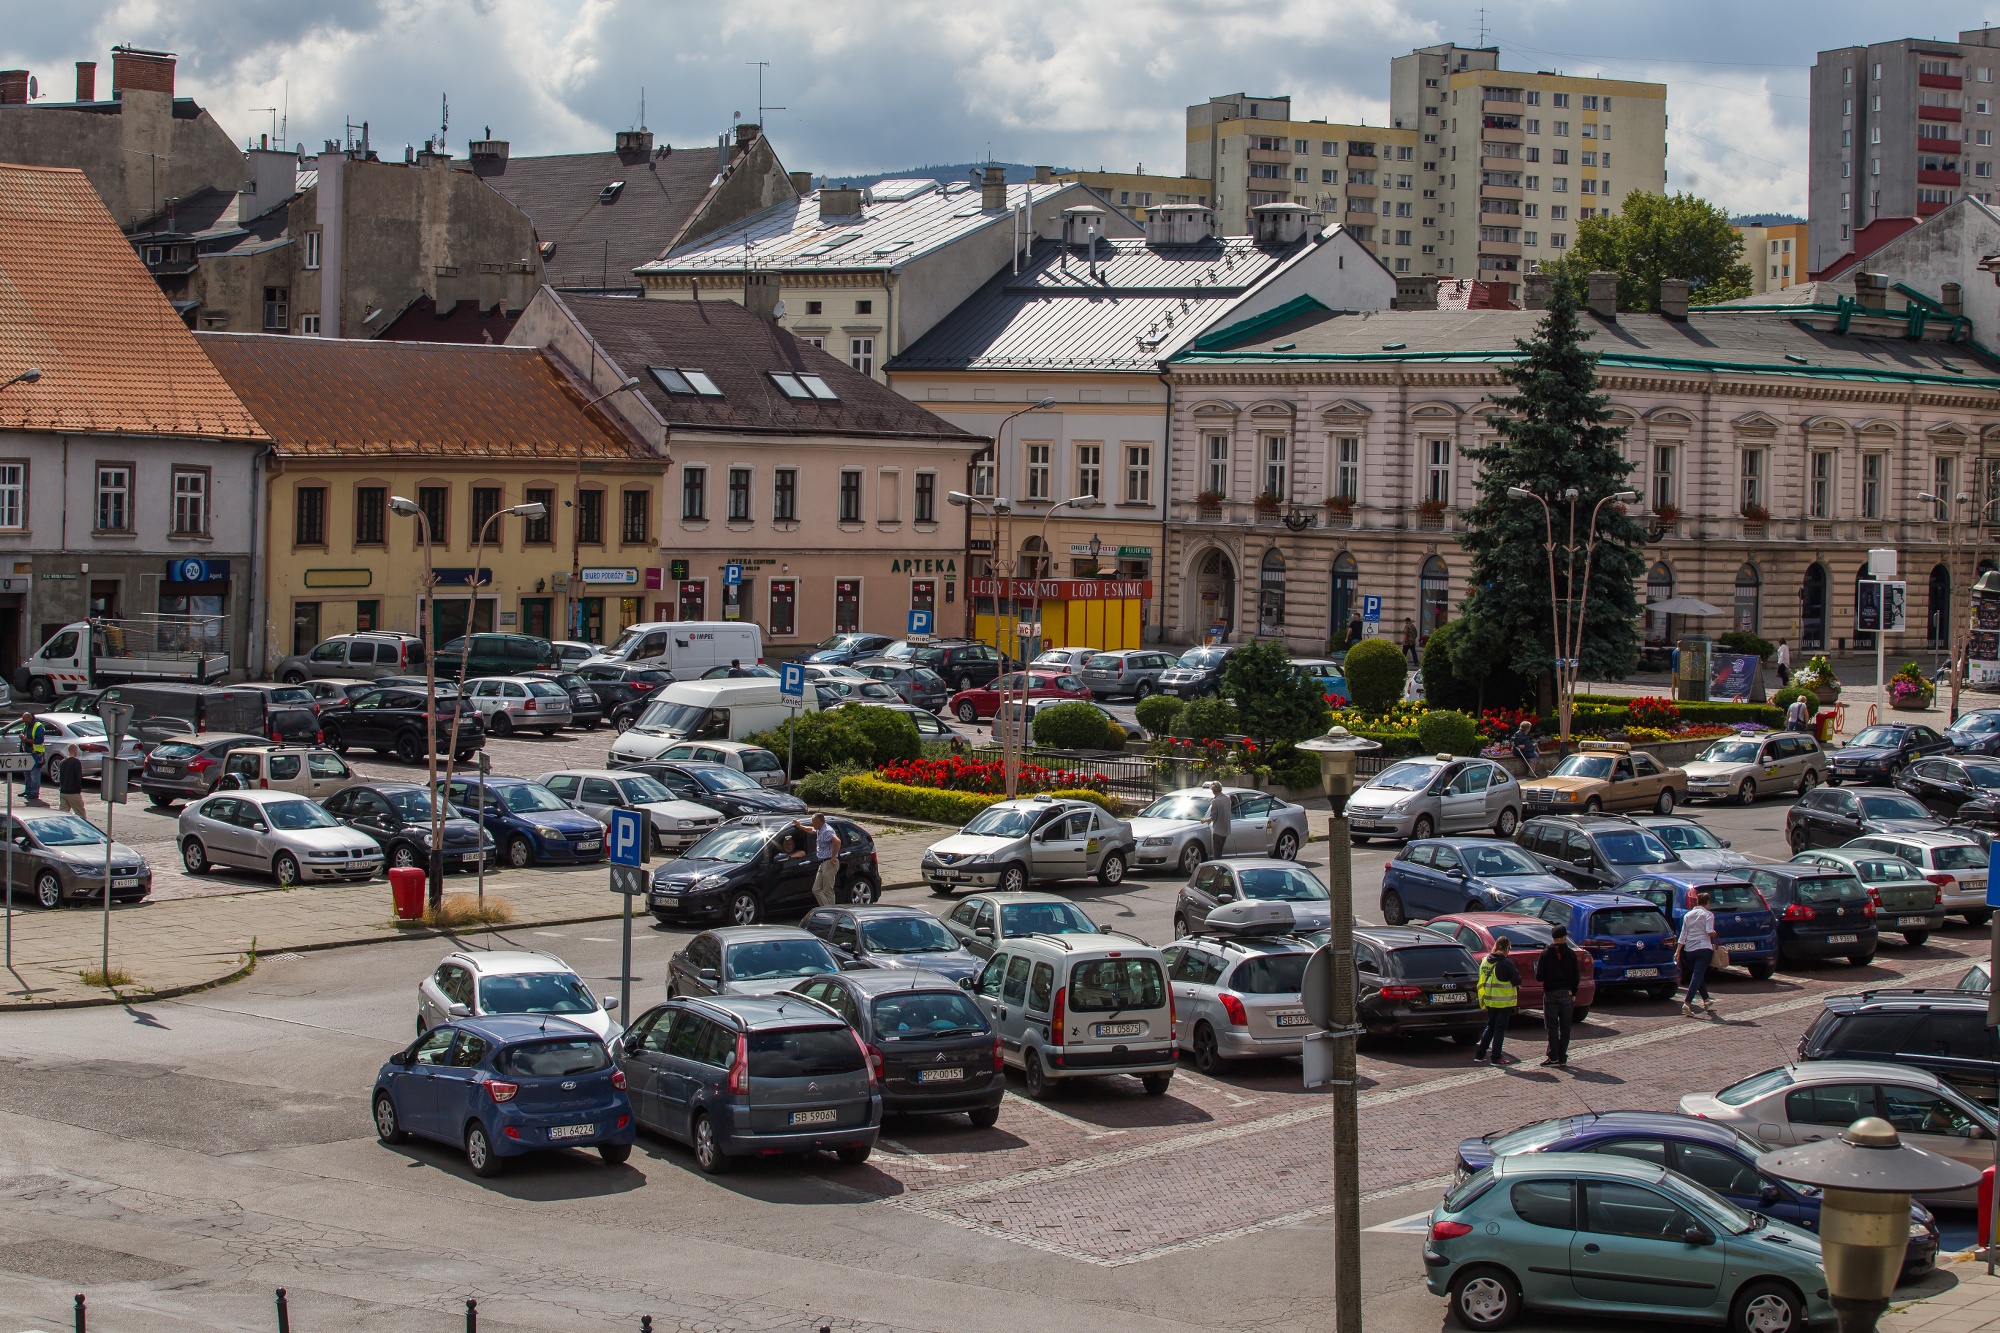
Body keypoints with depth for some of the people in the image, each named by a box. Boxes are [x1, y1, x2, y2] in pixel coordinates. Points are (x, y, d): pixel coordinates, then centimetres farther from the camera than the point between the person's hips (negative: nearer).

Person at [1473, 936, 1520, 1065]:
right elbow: (1517, 981, -14)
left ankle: (1479, 1054, 17)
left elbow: (1482, 981, 10)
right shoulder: (1506, 963, -17)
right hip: (1504, 1001, -6)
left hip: (1490, 1000, 6)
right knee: (1500, 1029, 2)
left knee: (1490, 1027, 18)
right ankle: (1497, 1057, 4)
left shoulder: (1485, 961, 3)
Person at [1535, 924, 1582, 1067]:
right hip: (1567, 994, 1)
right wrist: (1573, 993, 12)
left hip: (1550, 994, -1)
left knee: (1552, 1027, 3)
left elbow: (1539, 977, -8)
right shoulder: (1571, 954, -2)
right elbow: (1576, 977, -1)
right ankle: (1562, 1058, 7)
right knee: (1565, 1027, 8)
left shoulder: (1546, 954, -6)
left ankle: (1554, 1058, -1)